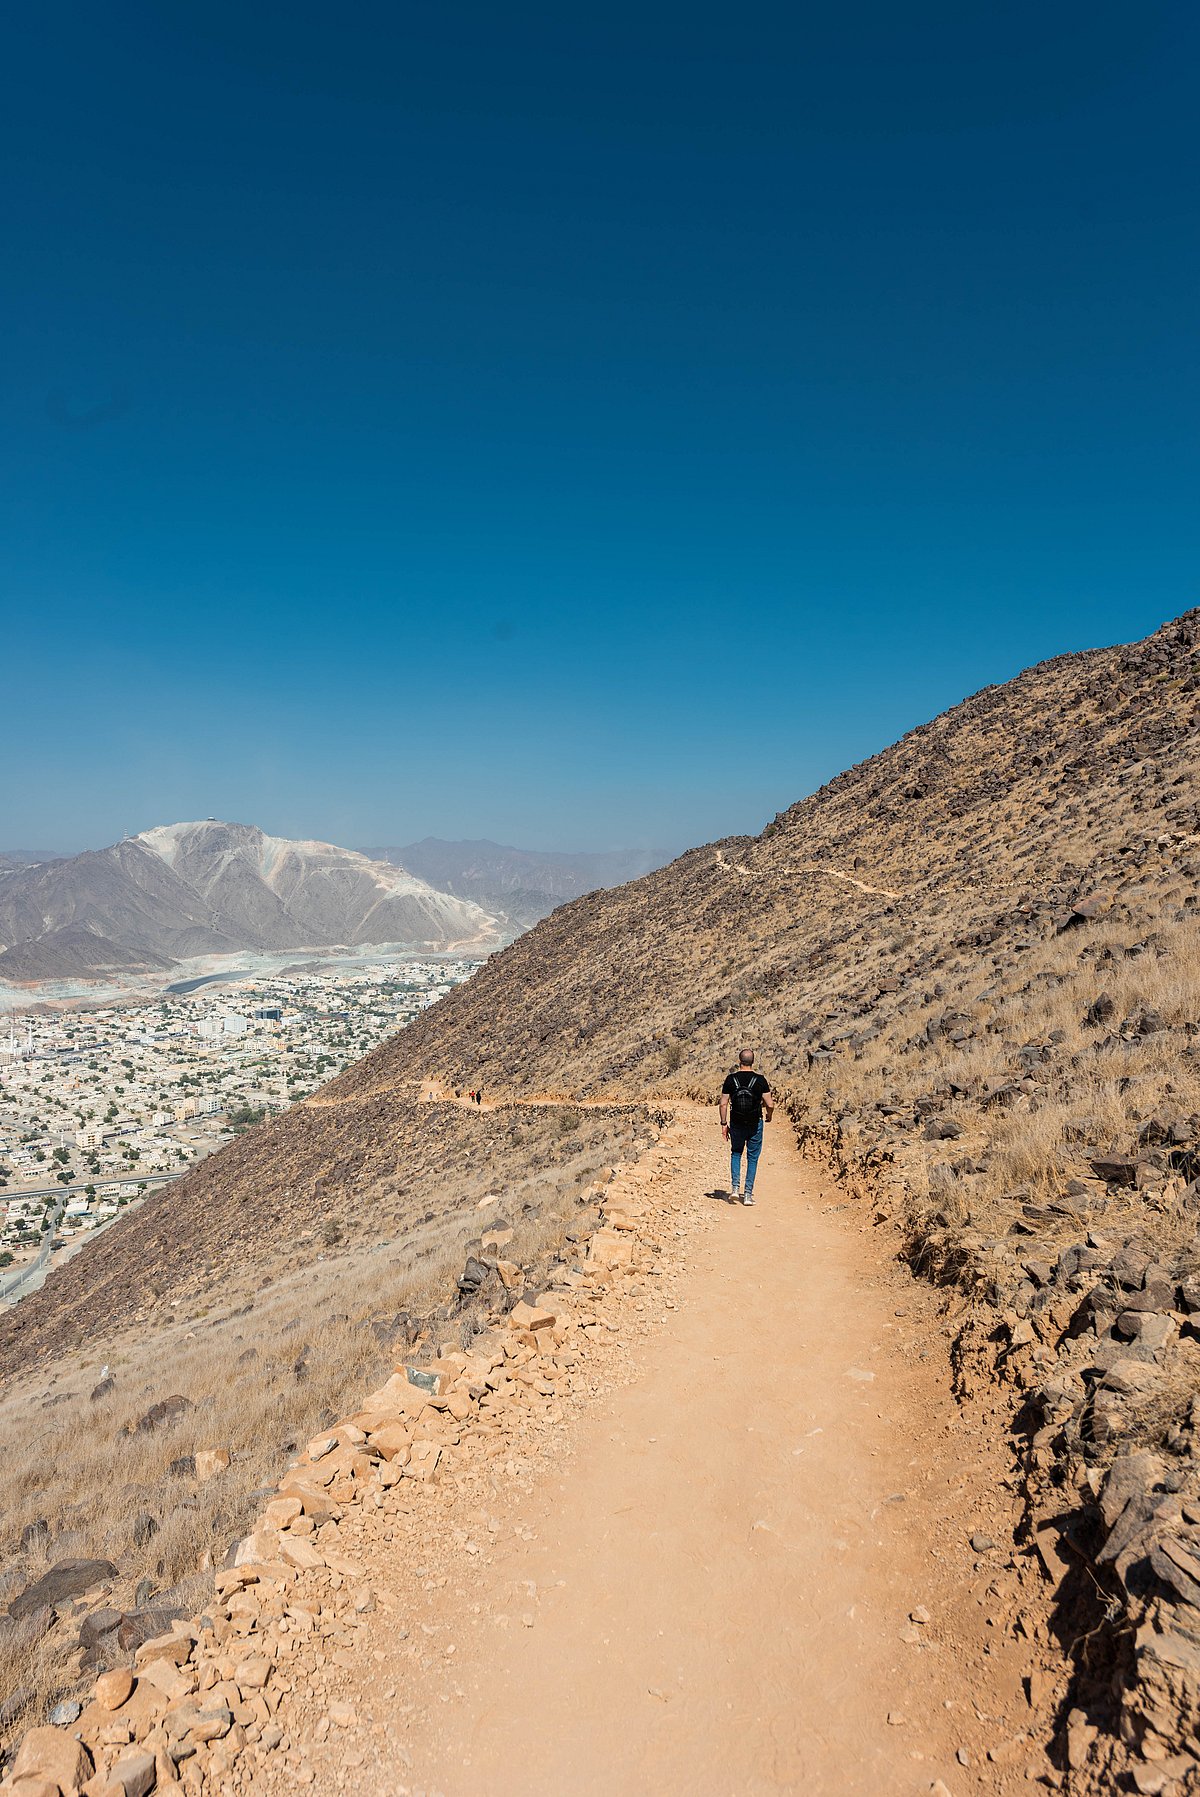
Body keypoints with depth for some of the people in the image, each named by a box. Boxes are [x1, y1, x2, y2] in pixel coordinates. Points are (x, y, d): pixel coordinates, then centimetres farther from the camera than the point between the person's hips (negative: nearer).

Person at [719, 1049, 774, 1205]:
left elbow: (723, 1104, -6)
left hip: (736, 1124, 1)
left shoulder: (730, 1079, -7)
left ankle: (735, 1187, 7)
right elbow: (770, 1104, -10)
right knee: (753, 1158, 11)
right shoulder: (760, 1080, -9)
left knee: (736, 1153, 21)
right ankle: (748, 1194, 10)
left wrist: (724, 1124, 3)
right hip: (755, 1125, -1)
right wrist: (768, 1115, 11)